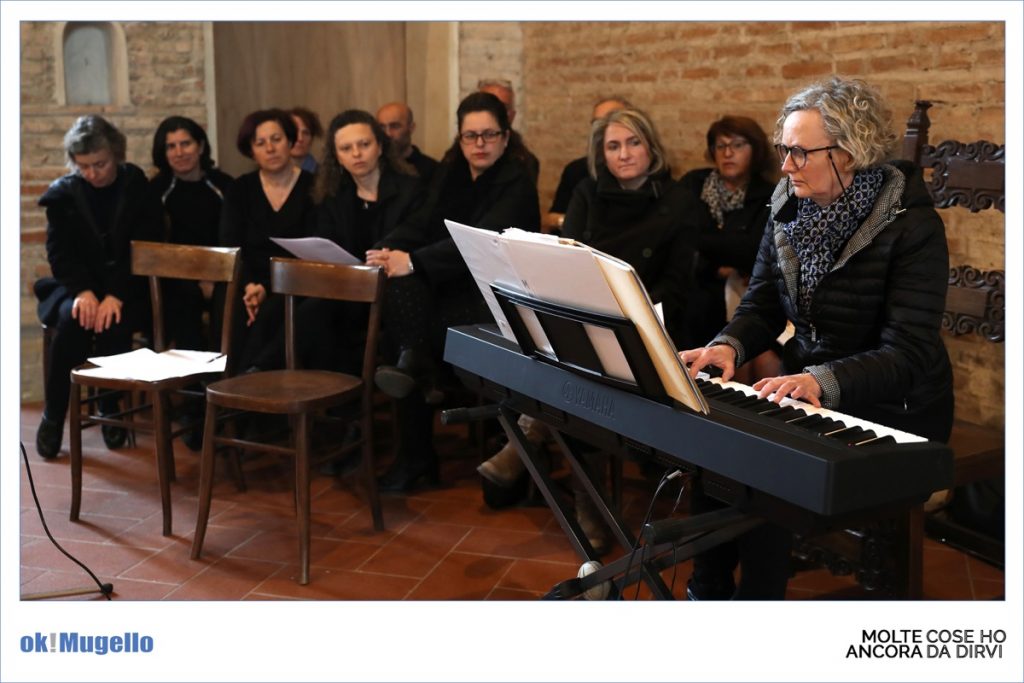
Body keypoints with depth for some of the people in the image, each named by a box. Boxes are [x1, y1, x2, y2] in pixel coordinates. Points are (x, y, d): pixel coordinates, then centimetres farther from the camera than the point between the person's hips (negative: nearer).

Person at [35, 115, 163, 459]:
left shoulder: (138, 187, -2)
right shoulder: (62, 193, 4)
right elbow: (59, 252, 1)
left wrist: (116, 296, -21)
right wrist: (83, 292, -19)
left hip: (127, 289, -2)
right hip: (79, 286, 2)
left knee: (114, 324, -32)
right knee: (73, 319, -29)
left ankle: (111, 409, -10)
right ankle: (53, 415, -16)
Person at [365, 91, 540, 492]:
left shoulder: (516, 183, -9)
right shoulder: (450, 174, 12)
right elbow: (421, 224, 0)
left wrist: (413, 260, -36)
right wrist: (385, 251, -23)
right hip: (451, 286, 6)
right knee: (402, 285, -27)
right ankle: (416, 362, -30)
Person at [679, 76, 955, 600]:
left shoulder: (909, 223, -17)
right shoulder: (790, 208, 2)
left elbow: (909, 352, -24)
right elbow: (761, 306, 6)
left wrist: (821, 380, -40)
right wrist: (728, 346, -17)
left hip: (888, 409, -6)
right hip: (804, 387, 6)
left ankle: (756, 597, -5)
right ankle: (707, 593, -2)